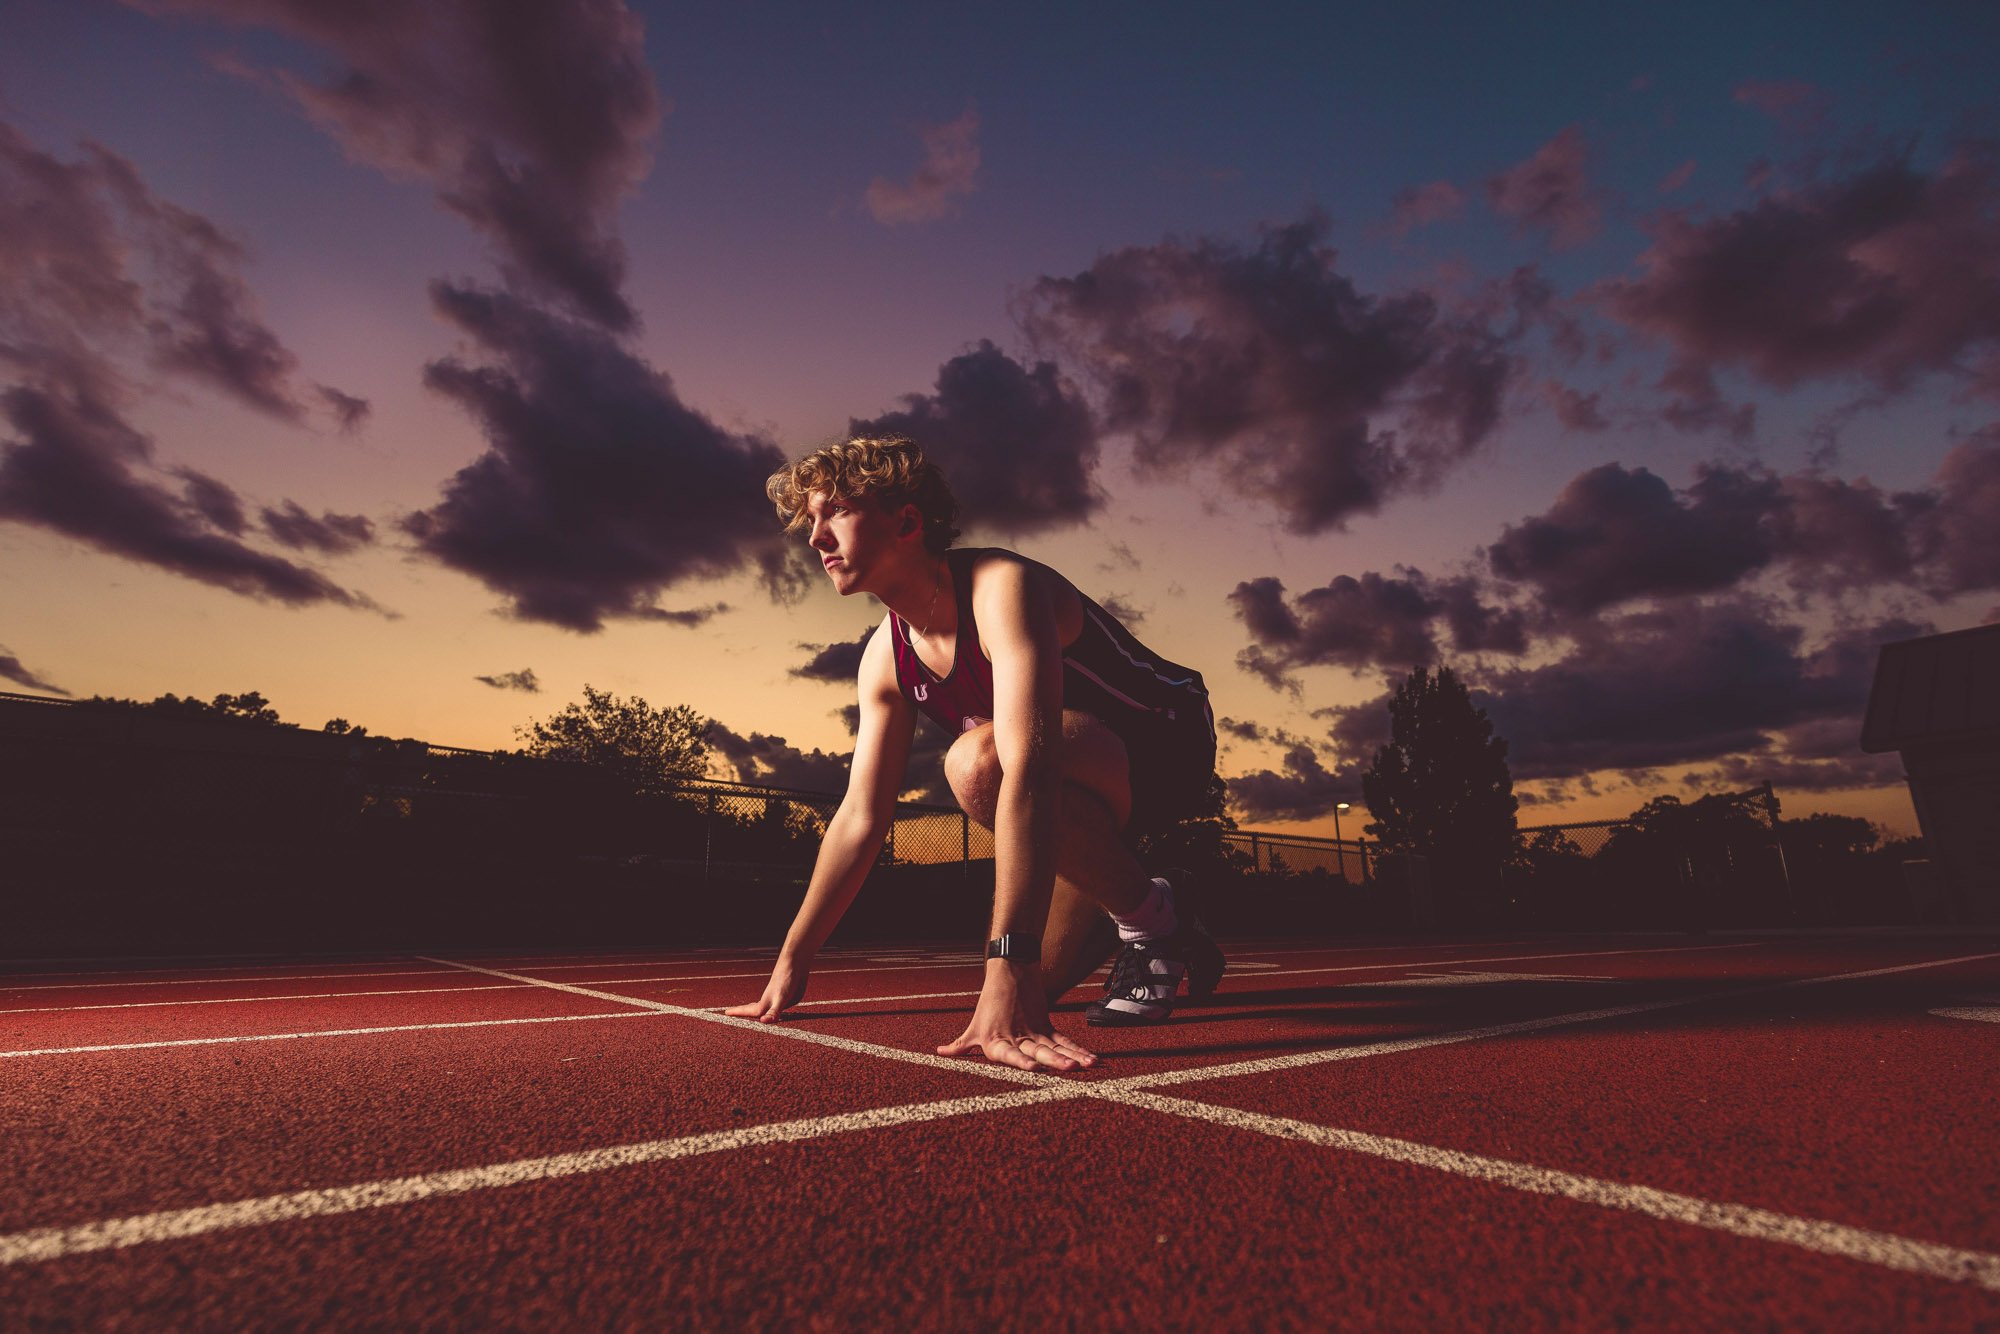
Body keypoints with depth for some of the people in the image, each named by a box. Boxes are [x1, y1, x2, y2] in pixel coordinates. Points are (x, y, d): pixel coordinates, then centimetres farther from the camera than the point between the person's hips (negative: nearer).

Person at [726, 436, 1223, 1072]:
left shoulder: (1001, 585, -28)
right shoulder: (885, 659, -5)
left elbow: (1028, 770, -42)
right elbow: (861, 817, 0)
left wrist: (1008, 976, -48)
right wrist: (792, 964, 2)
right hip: (1083, 770, 7)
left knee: (977, 760, -35)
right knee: (1033, 986, -2)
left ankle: (1151, 917, -15)